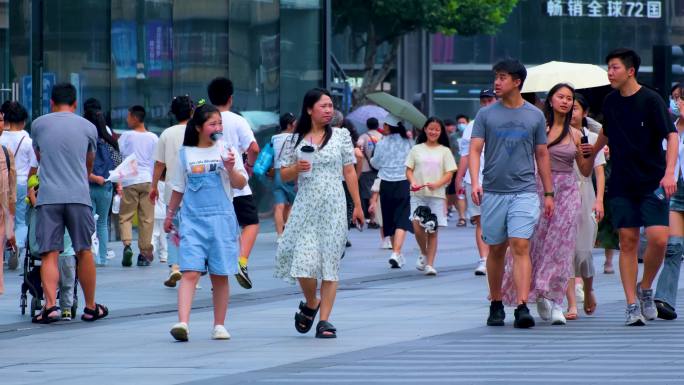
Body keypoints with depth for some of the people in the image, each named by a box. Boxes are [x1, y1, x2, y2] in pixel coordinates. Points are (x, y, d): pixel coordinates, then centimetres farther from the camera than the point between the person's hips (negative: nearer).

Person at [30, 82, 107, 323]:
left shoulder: (38, 125, 8)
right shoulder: (88, 128, 10)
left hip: (48, 197, -1)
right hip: (78, 196, 1)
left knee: (49, 254, -2)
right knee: (84, 252, 11)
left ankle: (50, 305, -18)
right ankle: (90, 307, 18)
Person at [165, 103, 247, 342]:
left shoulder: (226, 151, 5)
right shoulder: (185, 154, 8)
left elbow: (240, 184, 1)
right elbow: (178, 188, 18)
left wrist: (231, 168, -17)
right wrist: (169, 215, 23)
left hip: (221, 219, 0)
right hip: (192, 220, 0)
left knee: (220, 275, 5)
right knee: (190, 272, -12)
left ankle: (219, 325, 15)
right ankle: (183, 323, -23)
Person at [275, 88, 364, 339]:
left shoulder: (341, 136, 6)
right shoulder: (295, 140, 6)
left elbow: (349, 172, 8)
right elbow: (284, 175, 10)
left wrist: (357, 206, 6)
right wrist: (297, 168, -11)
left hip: (333, 207, 0)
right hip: (305, 206, 0)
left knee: (330, 262, -2)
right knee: (303, 261, -8)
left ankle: (324, 319, 2)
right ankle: (311, 303, 20)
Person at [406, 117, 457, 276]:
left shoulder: (444, 151, 6)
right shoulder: (416, 149, 10)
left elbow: (449, 174, 2)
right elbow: (409, 169, 8)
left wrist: (436, 184, -16)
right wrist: (413, 182, -13)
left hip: (437, 195, -1)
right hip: (418, 194, 1)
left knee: (433, 231, -1)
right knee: (417, 226, -13)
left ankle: (429, 264, 3)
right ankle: (424, 254, 13)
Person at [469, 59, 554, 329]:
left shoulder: (535, 116, 7)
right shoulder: (486, 115, 6)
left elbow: (542, 155, 12)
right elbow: (475, 150, 0)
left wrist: (548, 193, 11)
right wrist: (475, 182, -16)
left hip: (524, 192, -1)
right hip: (493, 192, 1)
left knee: (520, 247, -13)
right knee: (496, 249, 8)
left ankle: (522, 307, -21)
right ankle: (496, 305, 21)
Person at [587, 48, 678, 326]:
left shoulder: (651, 100, -8)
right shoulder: (611, 102, 7)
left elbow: (671, 136, -13)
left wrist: (669, 172, -24)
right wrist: (591, 153, 37)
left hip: (652, 184, -4)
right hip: (622, 185, 4)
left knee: (658, 239, -15)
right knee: (628, 242, -1)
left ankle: (645, 288, 10)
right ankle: (632, 305, 1)